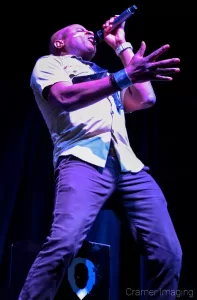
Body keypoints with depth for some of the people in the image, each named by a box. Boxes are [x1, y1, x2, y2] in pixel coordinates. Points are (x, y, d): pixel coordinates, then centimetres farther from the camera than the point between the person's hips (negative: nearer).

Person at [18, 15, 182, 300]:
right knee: (64, 243, -30)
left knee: (168, 253, -9)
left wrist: (122, 46, 29)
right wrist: (125, 76, -14)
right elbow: (66, 97, -4)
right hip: (83, 159, -6)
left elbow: (145, 99, 22)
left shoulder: (103, 74, 37)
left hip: (129, 164, 6)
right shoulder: (49, 63, 19)